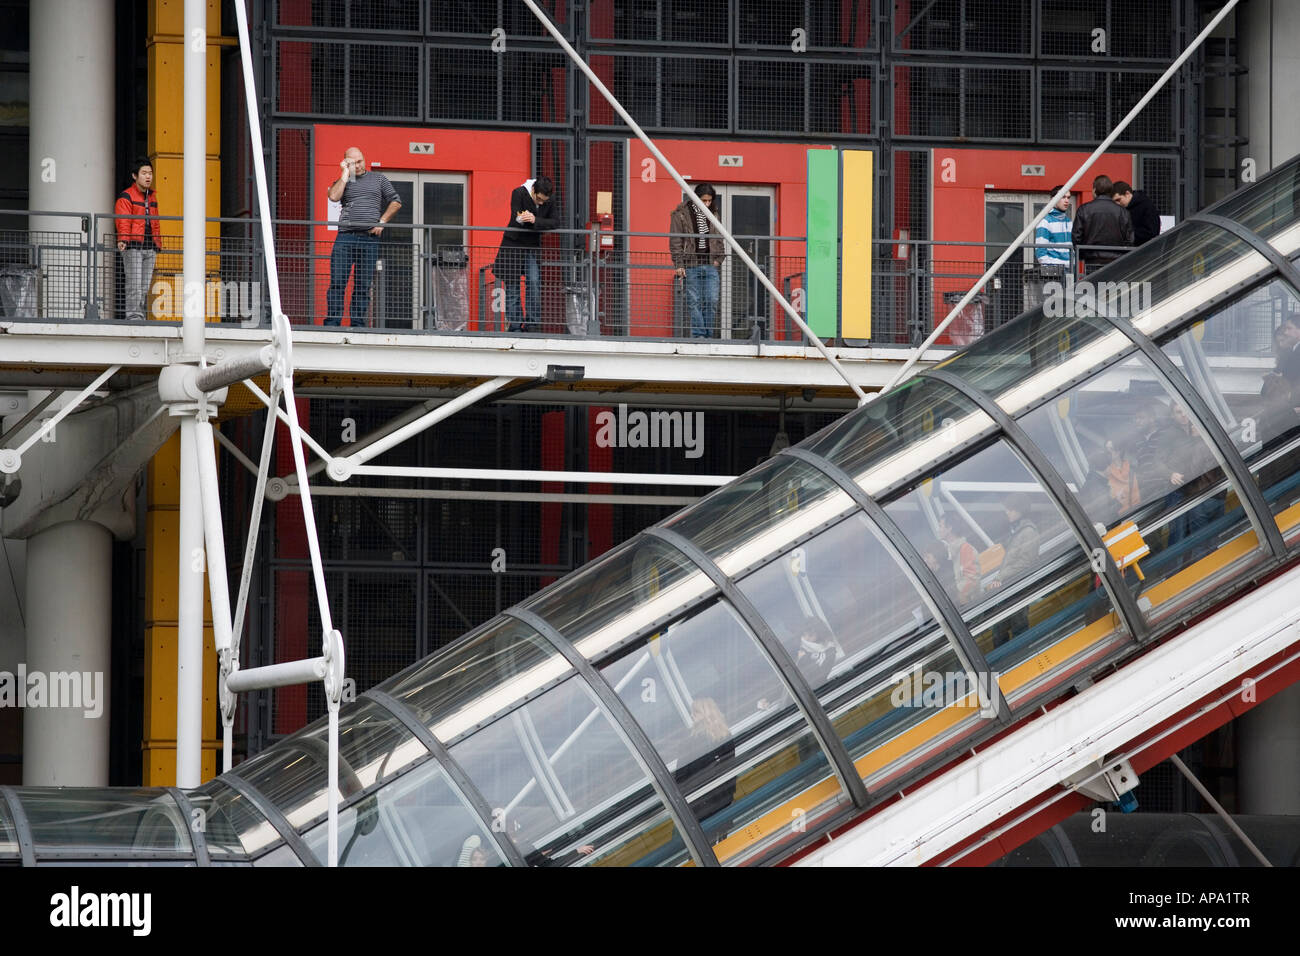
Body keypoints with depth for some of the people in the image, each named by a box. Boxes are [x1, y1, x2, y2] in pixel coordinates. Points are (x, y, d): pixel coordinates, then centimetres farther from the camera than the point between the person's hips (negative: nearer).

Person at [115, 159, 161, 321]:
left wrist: (157, 244, 22)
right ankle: (133, 316, -11)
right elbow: (123, 222, -12)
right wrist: (123, 240, -26)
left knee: (145, 286, 6)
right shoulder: (126, 197, -2)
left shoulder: (152, 197, 20)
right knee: (134, 284, -10)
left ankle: (140, 316, 9)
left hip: (149, 247, 7)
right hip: (133, 247, -7)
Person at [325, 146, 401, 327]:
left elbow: (395, 202, 16)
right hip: (345, 237, -1)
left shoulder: (378, 179, 17)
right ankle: (332, 323, -9)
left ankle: (358, 324, 2)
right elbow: (334, 196, -8)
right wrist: (346, 173, 1)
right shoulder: (342, 182, 15)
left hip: (370, 239, 1)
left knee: (363, 285, 0)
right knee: (337, 282, -9)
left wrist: (382, 221, 3)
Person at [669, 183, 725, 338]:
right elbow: (675, 242, -4)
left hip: (710, 266, 4)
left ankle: (707, 335, 6)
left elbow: (718, 239, 21)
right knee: (694, 303, -3)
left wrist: (718, 259, 9)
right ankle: (698, 335, 0)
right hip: (691, 266, -4)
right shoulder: (681, 215, -2)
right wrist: (679, 264, -11)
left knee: (712, 301, -2)